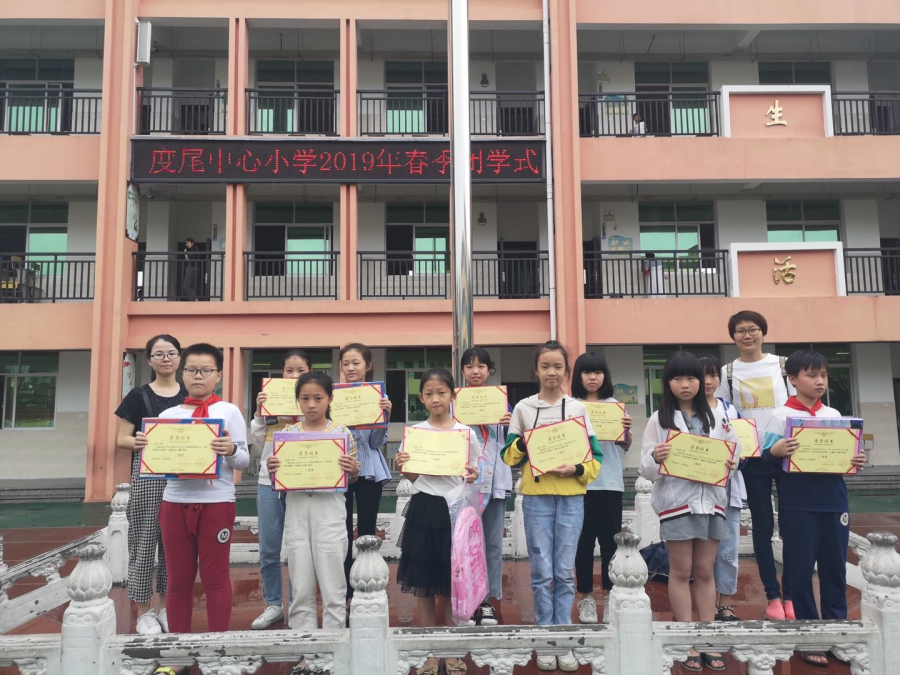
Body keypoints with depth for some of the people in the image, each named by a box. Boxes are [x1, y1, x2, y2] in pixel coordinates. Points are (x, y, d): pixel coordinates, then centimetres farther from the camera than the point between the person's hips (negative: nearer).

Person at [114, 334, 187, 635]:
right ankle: (144, 612, 15)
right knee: (145, 542, 1)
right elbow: (122, 440, -1)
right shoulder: (139, 396, 2)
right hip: (147, 476, -2)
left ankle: (165, 607, 23)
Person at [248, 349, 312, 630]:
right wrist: (259, 412, -7)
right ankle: (273, 604, 27)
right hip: (269, 481, 3)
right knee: (268, 549, 10)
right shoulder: (270, 399, 5)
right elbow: (258, 441, 6)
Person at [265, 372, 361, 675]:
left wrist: (353, 469, -15)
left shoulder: (342, 432, -1)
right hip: (296, 511, 3)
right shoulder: (287, 433, 5)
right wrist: (271, 468, -9)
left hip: (329, 510, -2)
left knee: (332, 586, 3)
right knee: (301, 588, 9)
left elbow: (352, 477, 6)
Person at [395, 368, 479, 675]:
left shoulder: (465, 432, -1)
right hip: (424, 509, 1)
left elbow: (474, 473, 6)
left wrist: (473, 477, -15)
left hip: (454, 509, -1)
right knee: (423, 583, 7)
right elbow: (413, 477, 7)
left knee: (452, 584, 8)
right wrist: (401, 468, -12)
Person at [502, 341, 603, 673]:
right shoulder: (523, 408, 3)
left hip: (571, 498, 1)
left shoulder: (578, 408, 4)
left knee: (565, 572, 7)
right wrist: (523, 443, -14)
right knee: (542, 573, 4)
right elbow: (509, 456, 5)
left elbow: (595, 458, 4)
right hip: (536, 498, 0)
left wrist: (577, 469, -14)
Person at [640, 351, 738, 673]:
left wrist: (731, 465, -7)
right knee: (681, 571, 5)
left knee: (705, 571, 11)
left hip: (710, 500, 3)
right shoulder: (659, 419, -1)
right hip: (676, 501, -3)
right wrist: (655, 459, -24)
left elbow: (732, 452, 15)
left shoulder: (715, 417, 9)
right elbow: (646, 470, -2)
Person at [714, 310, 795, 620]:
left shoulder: (782, 365, 5)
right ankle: (773, 596, 14)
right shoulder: (727, 372, 5)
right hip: (751, 458, 0)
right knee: (762, 526, 5)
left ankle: (790, 594, 14)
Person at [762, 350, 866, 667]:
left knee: (835, 568, 11)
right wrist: (775, 452, -28)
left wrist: (857, 462, -4)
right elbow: (767, 458, -7)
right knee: (801, 570, 4)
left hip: (834, 501, 4)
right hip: (798, 505, -4)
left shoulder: (834, 415, 9)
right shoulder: (781, 415, -4)